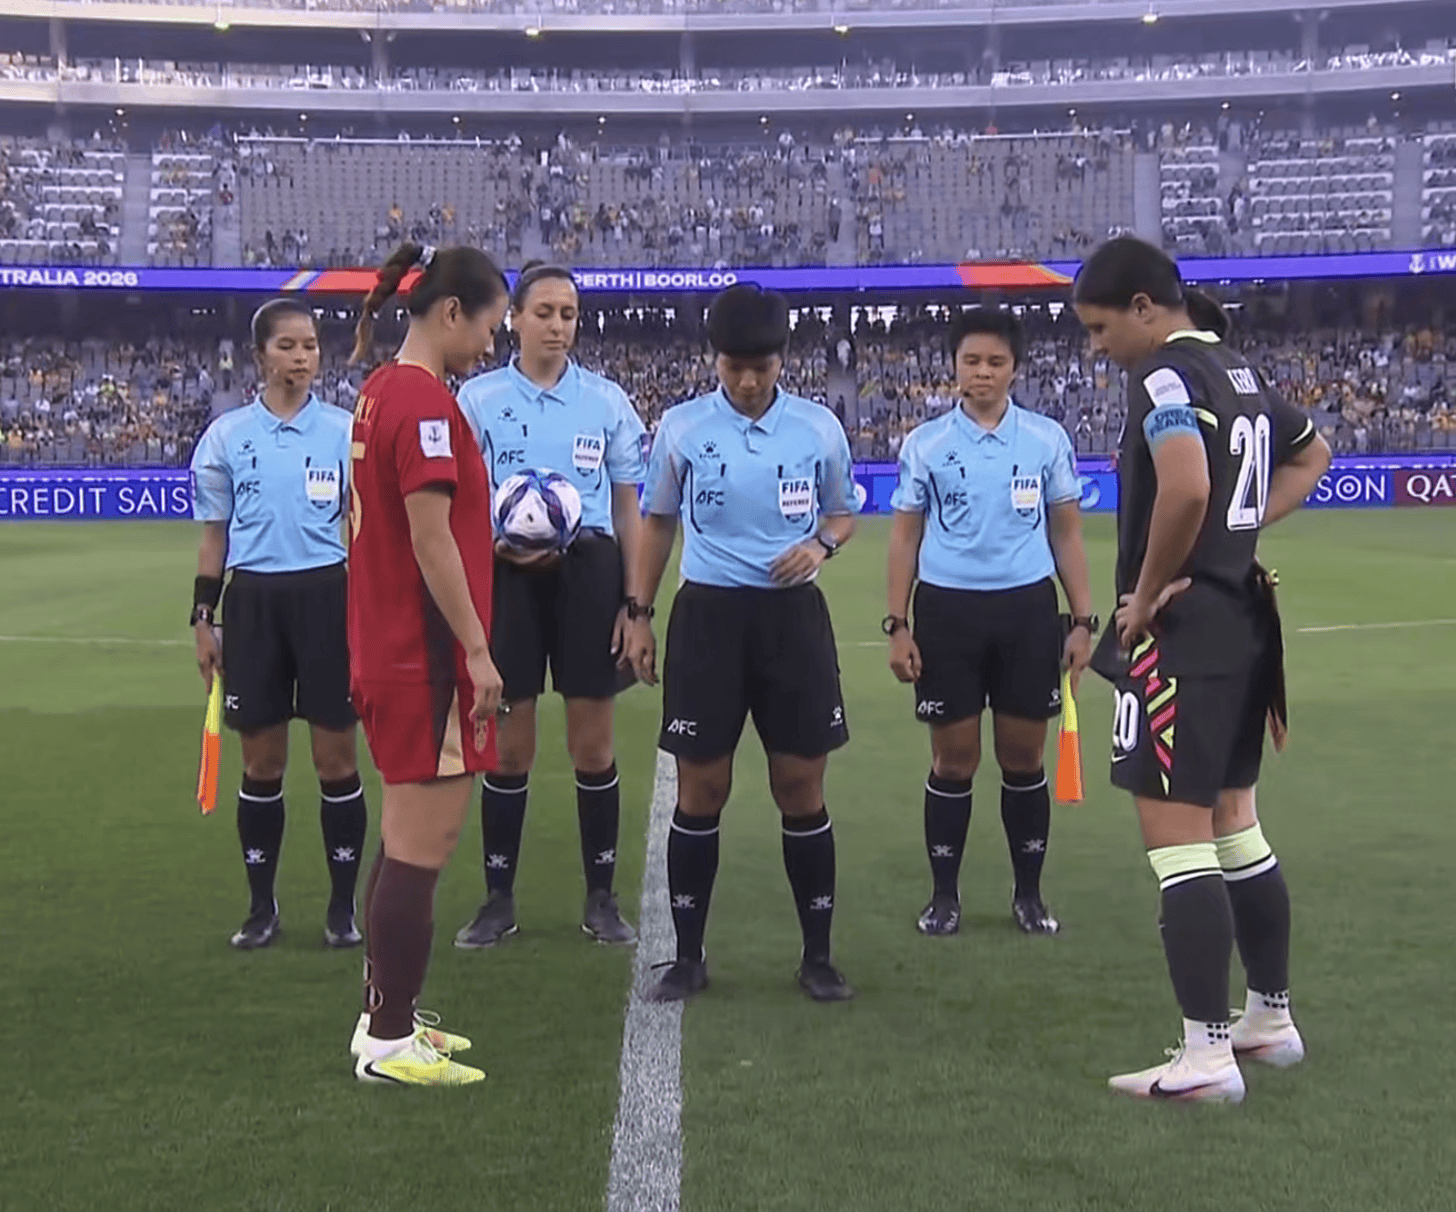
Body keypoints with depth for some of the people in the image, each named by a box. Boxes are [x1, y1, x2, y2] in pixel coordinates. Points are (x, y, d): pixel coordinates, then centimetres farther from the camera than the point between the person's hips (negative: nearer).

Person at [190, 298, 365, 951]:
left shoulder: (345, 431, 2)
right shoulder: (226, 435, 5)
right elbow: (214, 535, 10)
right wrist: (203, 619, 6)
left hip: (327, 595, -1)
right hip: (254, 599, 1)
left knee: (336, 757, 1)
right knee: (262, 762, 6)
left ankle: (343, 906, 13)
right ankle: (261, 906, 18)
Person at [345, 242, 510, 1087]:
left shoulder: (384, 390, 13)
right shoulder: (424, 399, -16)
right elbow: (431, 540, -20)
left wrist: (498, 527, 12)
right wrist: (478, 650, -17)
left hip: (391, 650, 10)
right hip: (426, 656, -10)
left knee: (408, 838, 17)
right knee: (423, 842, -3)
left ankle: (387, 1017, 26)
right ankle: (390, 1042, 5)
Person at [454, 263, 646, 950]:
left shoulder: (607, 400, 8)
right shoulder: (479, 398, 5)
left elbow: (627, 507, 10)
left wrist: (635, 601, 3)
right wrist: (496, 543, -14)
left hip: (588, 569, 1)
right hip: (507, 574, -1)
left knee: (593, 744, 4)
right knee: (509, 746, 4)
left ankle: (601, 899, 16)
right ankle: (499, 900, 16)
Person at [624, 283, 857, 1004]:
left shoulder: (820, 428, 2)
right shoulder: (681, 428, 1)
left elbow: (843, 514, 14)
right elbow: (657, 523, 11)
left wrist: (821, 544, -8)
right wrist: (639, 613, 6)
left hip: (792, 615, 0)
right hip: (708, 614, 0)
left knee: (801, 787, 2)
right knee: (701, 789, 2)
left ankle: (817, 956, 15)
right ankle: (688, 957, 14)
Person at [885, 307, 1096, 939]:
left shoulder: (1048, 439, 4)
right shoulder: (924, 443, 3)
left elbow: (1066, 533, 9)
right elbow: (905, 536, 6)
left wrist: (1083, 620, 4)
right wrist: (897, 625, 0)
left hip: (1027, 607, 1)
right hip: (947, 608, -1)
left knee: (1024, 757, 6)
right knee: (954, 759, 4)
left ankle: (1028, 894, 20)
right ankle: (944, 895, 17)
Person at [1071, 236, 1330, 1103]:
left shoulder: (1166, 374, -14)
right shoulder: (1239, 370, 14)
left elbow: (1185, 486, -32)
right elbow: (1312, 455, 30)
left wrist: (1147, 591, -18)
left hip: (1184, 625, -10)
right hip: (1243, 617, 10)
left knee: (1177, 834, -5)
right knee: (1233, 824, 18)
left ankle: (1208, 1054, -1)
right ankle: (1272, 1018, 29)